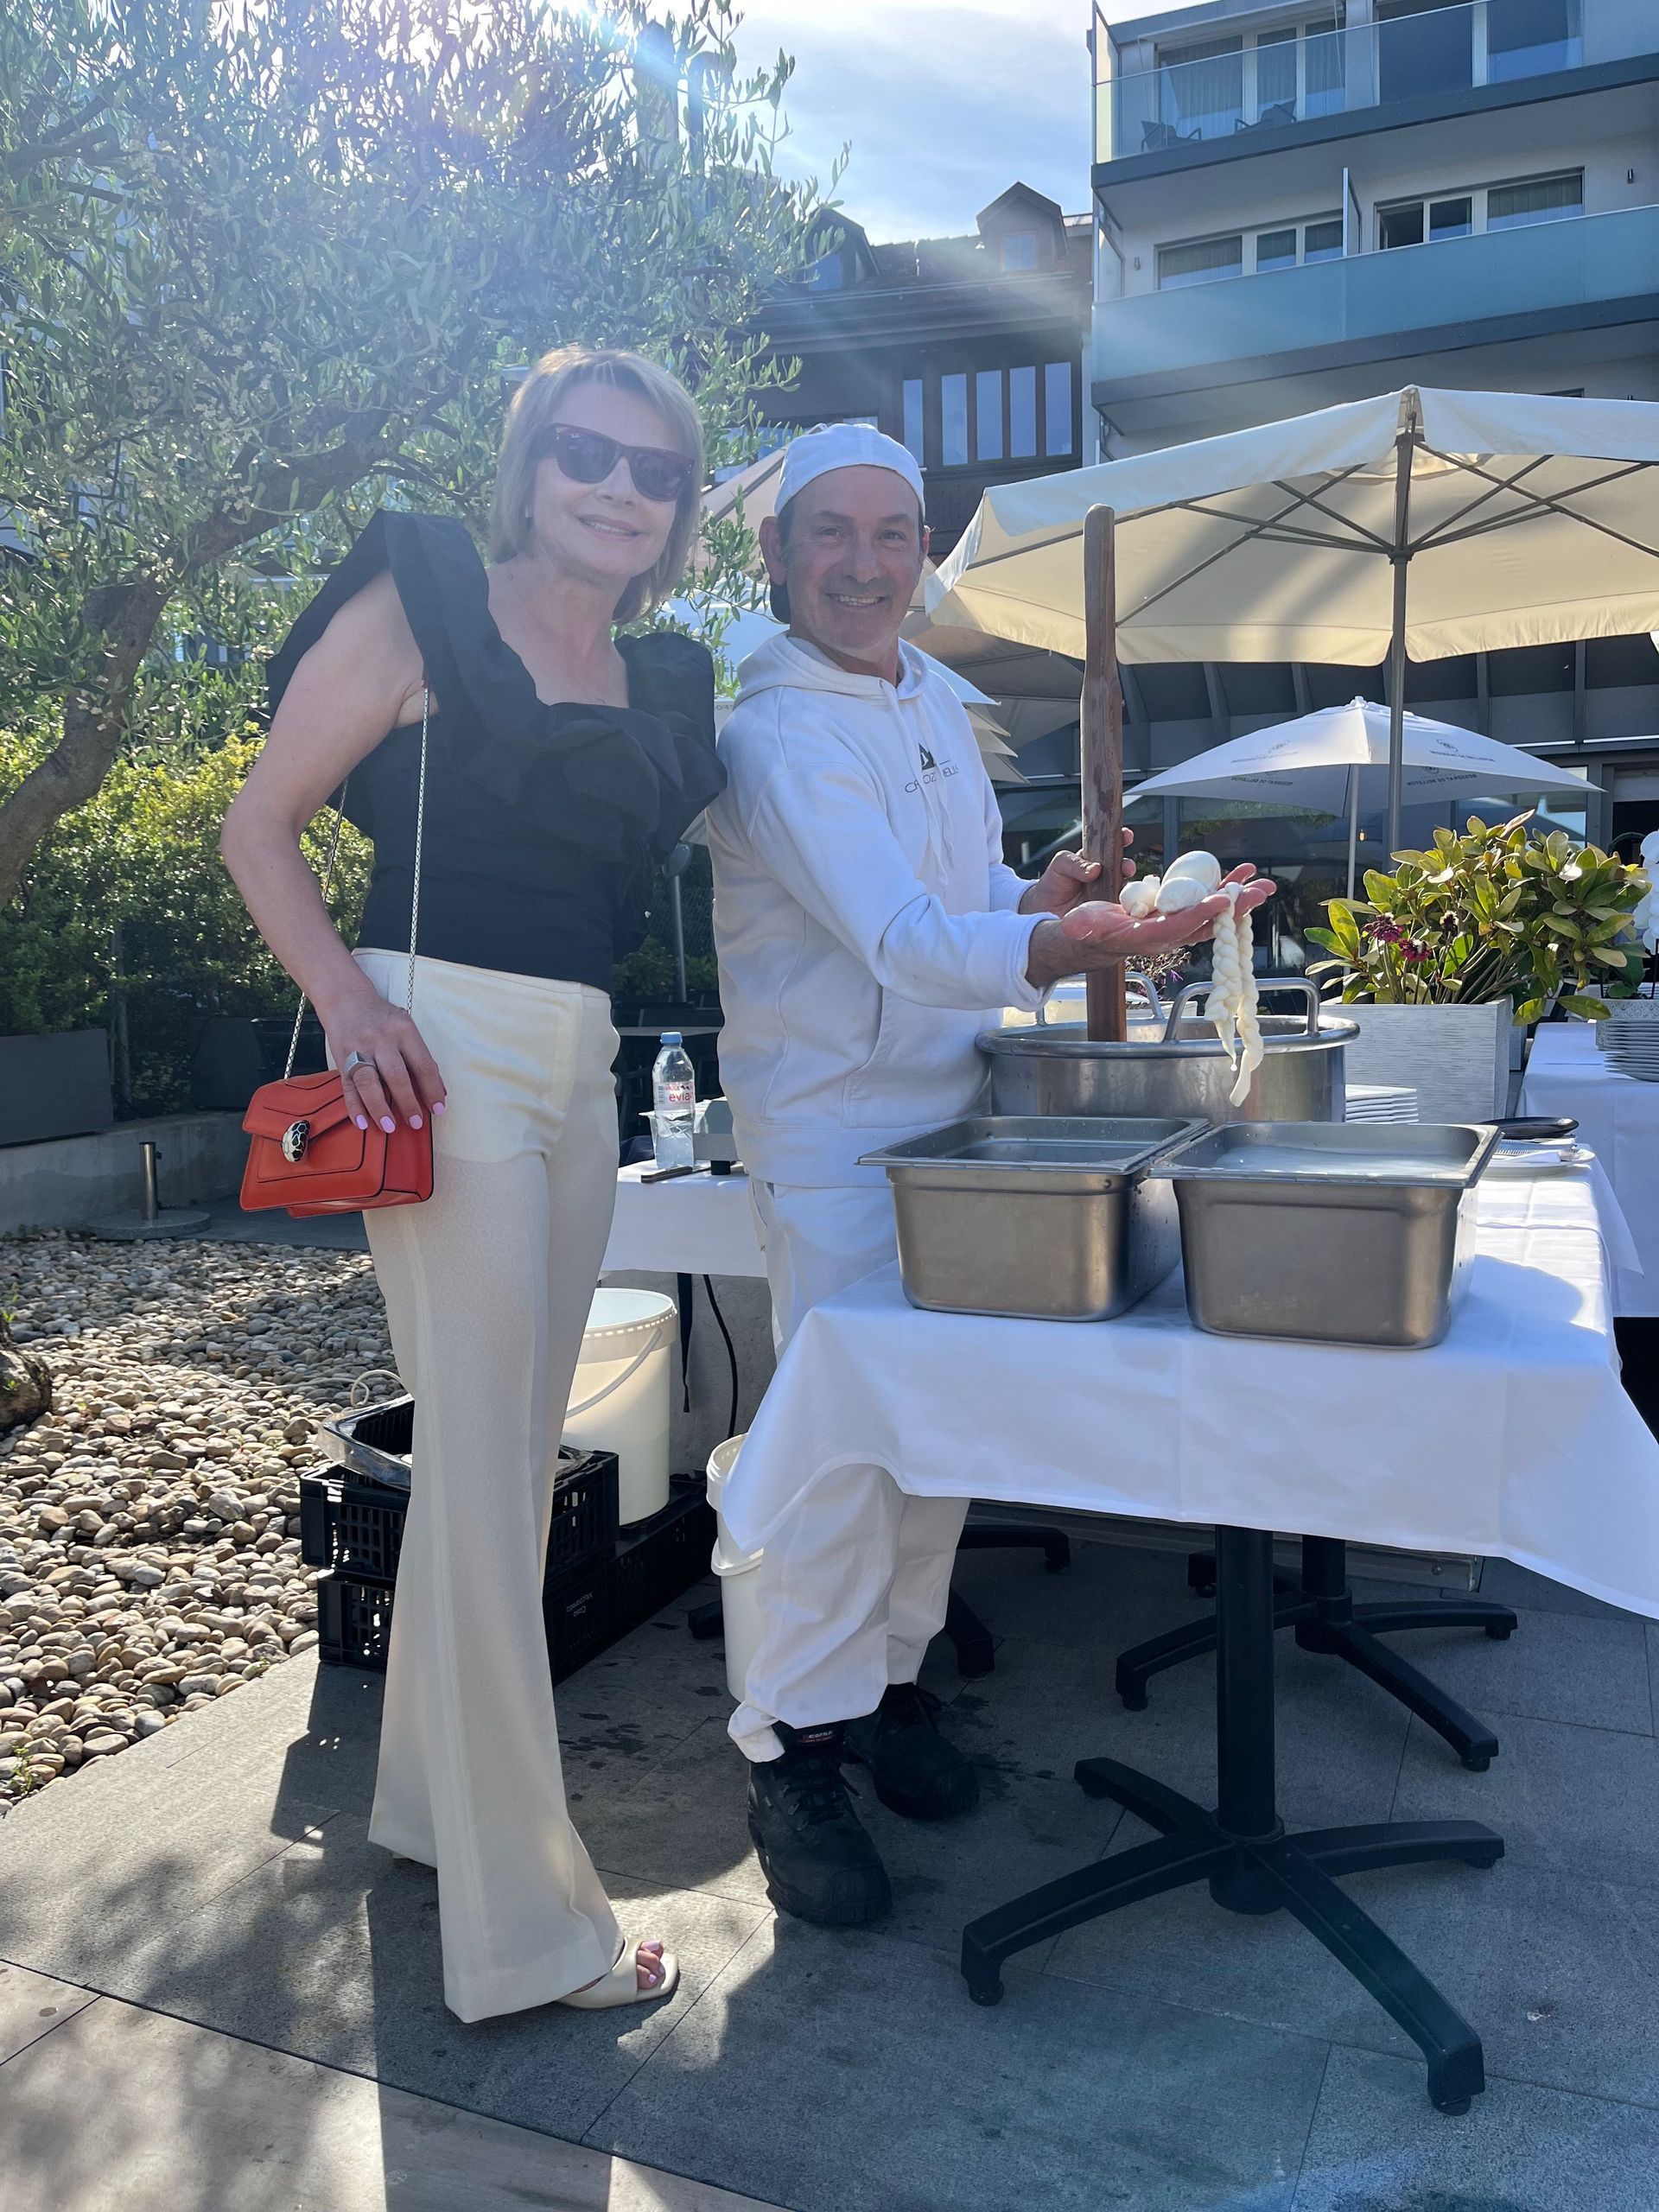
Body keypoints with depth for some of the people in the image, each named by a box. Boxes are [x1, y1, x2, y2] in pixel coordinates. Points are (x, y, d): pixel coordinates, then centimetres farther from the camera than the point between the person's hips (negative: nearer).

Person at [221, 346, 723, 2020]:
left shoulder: (661, 685, 16)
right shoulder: (423, 606, -1)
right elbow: (262, 827, -2)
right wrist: (348, 999, -18)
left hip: (580, 1071, 7)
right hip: (442, 1051, -7)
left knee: (510, 1453, 14)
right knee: (483, 1464, -6)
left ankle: (435, 1796, 33)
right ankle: (526, 1928, 6)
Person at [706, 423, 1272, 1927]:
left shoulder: (937, 701, 12)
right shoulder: (775, 736, -15)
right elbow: (898, 936, -29)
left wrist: (1043, 895, -1)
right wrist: (1056, 946, -46)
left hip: (954, 1113, 8)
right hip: (834, 1136, -7)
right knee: (840, 1442, -8)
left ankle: (884, 1679, 31)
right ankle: (794, 1752, 11)